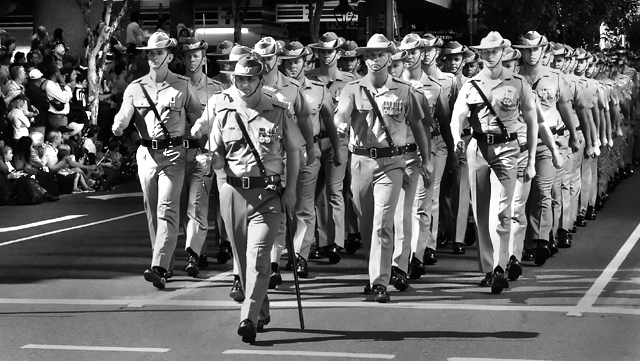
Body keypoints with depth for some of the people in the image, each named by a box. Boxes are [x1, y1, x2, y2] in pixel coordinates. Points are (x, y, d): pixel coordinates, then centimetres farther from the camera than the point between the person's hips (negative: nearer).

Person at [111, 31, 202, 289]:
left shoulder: (184, 86, 3)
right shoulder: (135, 88, 8)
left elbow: (198, 120, 8)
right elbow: (124, 114, -6)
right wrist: (118, 127, -27)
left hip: (173, 153, -4)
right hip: (146, 153, 4)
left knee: (167, 209, -14)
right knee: (152, 210, 9)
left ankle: (159, 268, -21)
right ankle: (163, 264, 20)